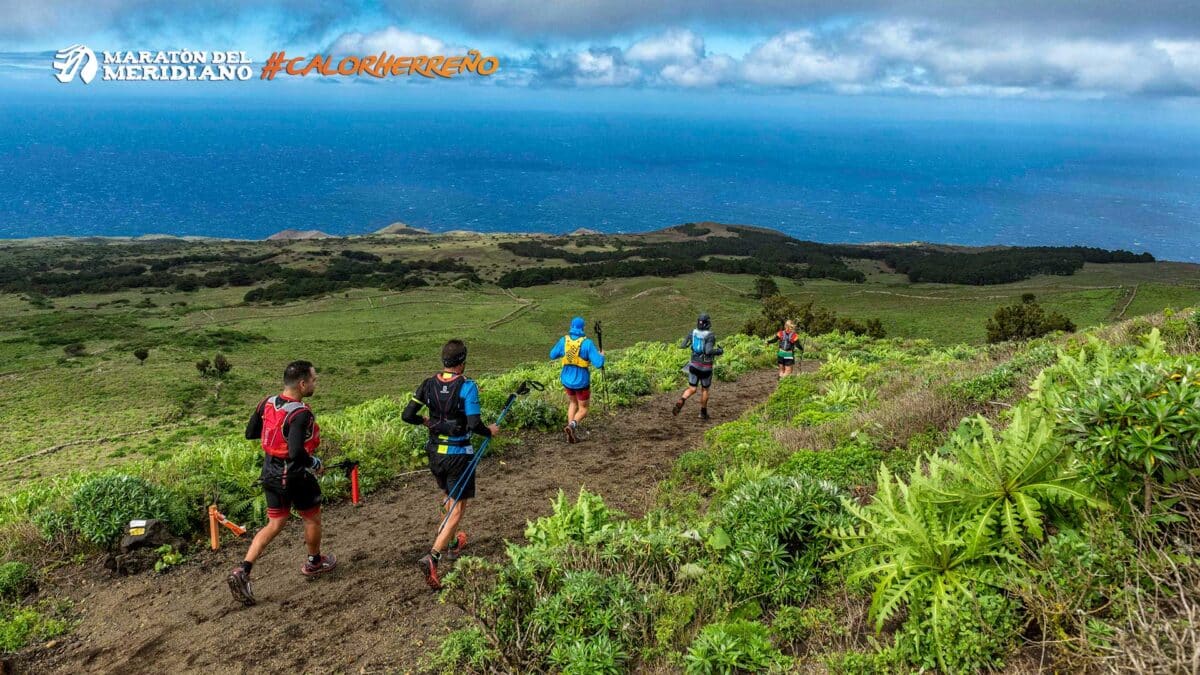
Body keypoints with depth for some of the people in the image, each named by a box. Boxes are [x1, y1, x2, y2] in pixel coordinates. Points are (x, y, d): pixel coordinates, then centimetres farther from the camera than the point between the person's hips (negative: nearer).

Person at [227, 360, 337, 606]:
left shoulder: (267, 403, -2)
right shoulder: (301, 414, -26)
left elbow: (250, 433, 10)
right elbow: (297, 453, -33)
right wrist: (316, 464, -16)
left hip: (270, 473, 7)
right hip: (295, 476, -7)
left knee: (275, 524, 17)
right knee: (312, 518, 19)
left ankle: (242, 571, 4)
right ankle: (314, 562, 39)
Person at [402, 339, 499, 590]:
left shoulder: (429, 385, -2)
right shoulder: (467, 386, -17)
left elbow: (407, 415, -1)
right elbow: (474, 425, -22)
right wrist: (490, 431, -3)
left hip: (435, 453, 6)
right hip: (458, 454, -6)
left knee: (448, 498, 28)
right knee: (457, 509, 1)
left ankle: (451, 543, 44)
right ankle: (432, 557, -14)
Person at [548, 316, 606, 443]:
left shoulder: (564, 340, -5)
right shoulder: (587, 343, -17)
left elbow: (552, 355, 10)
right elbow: (599, 364, -20)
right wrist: (601, 356, 2)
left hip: (567, 380, 4)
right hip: (582, 382, -4)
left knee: (573, 403, 28)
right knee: (583, 410, 13)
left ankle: (571, 433, 15)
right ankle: (572, 425, -18)